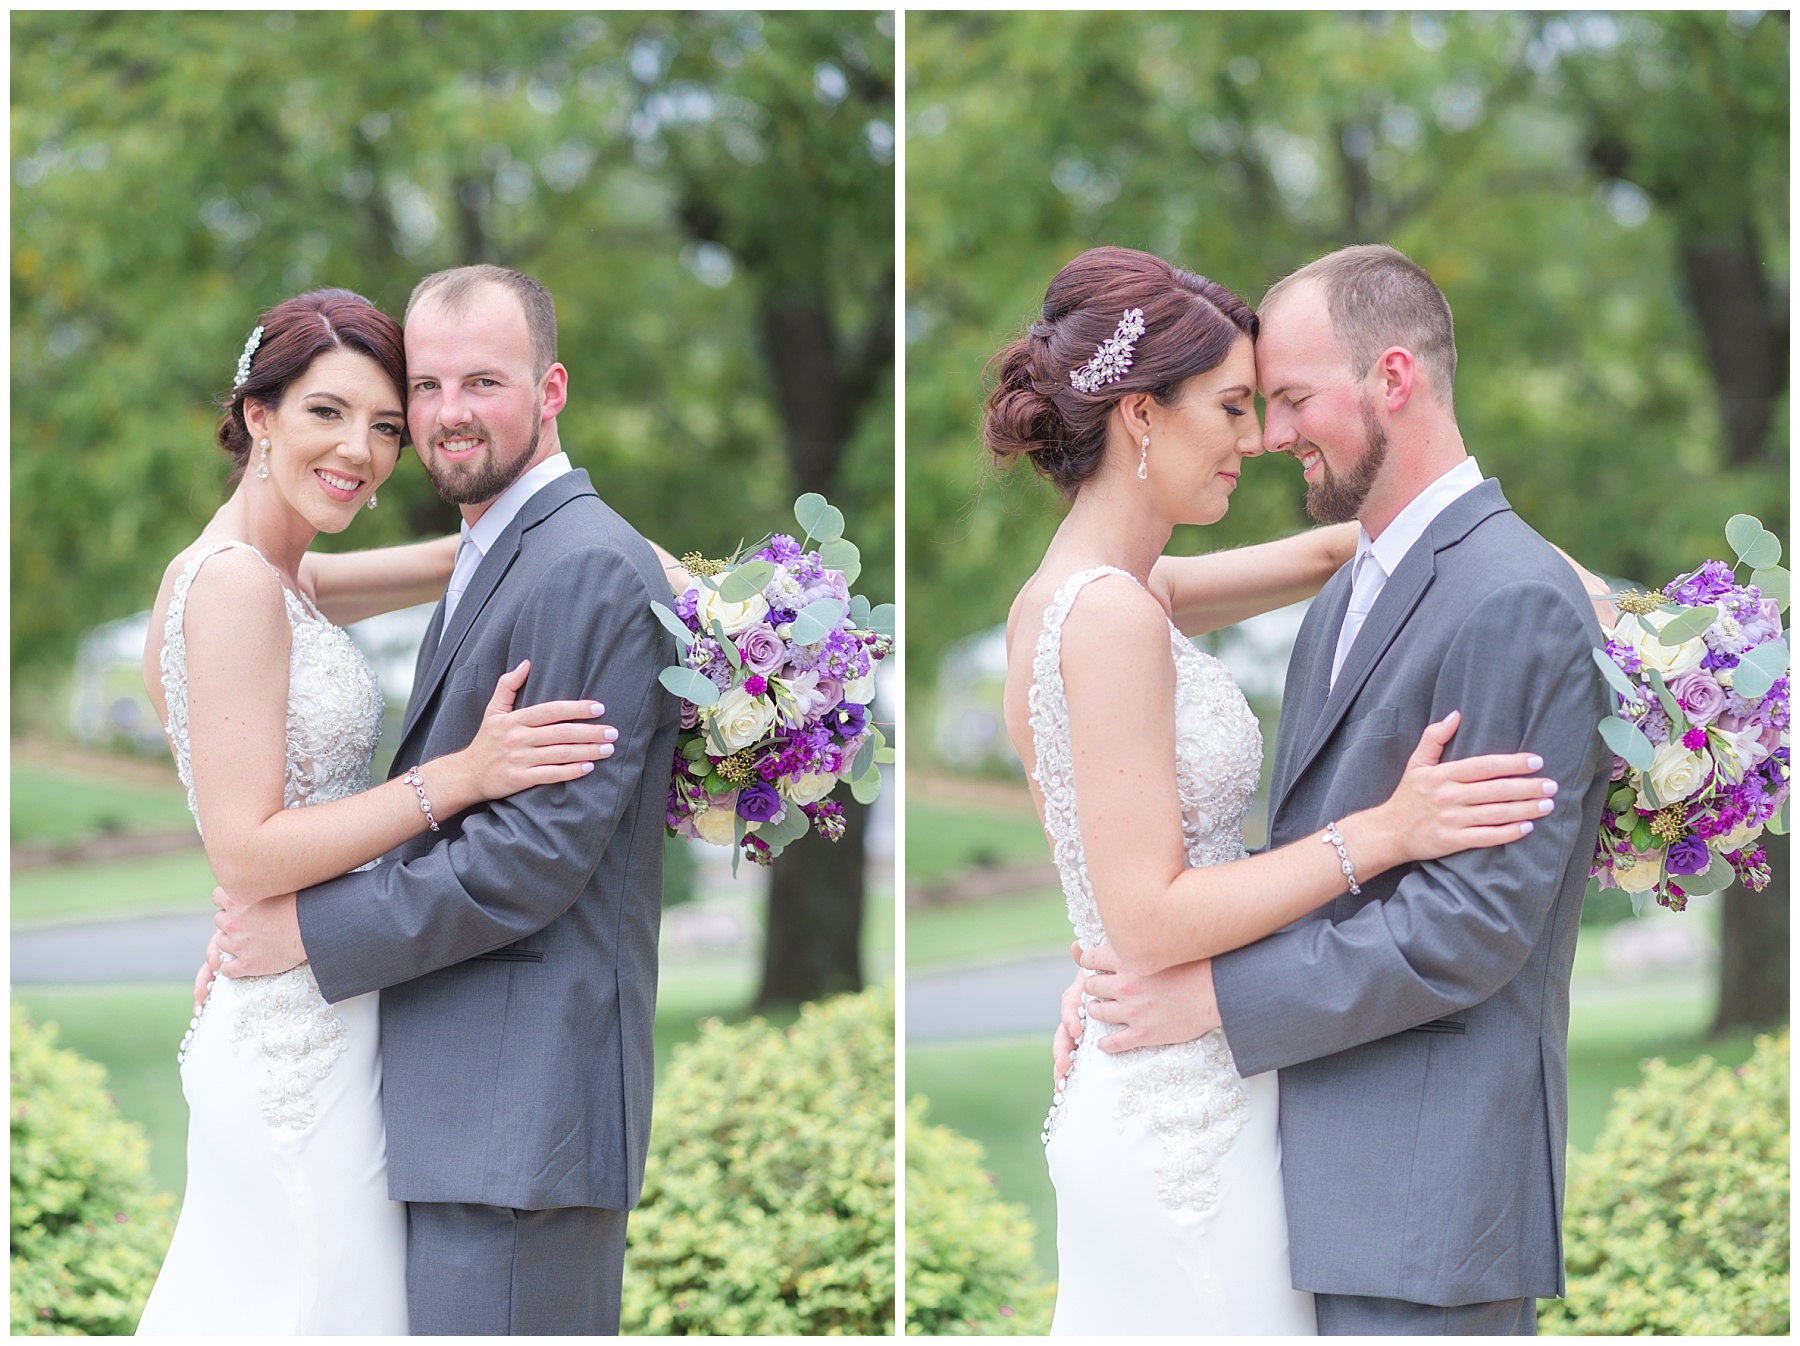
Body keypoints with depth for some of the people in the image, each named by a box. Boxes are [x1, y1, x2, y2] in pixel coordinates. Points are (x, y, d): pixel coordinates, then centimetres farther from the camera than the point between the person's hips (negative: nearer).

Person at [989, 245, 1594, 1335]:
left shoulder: (1069, 593, 9)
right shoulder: (1114, 613, -19)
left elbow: (1317, 555, 21)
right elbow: (1149, 925, -22)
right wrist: (1383, 833, -20)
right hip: (1186, 1114, -10)